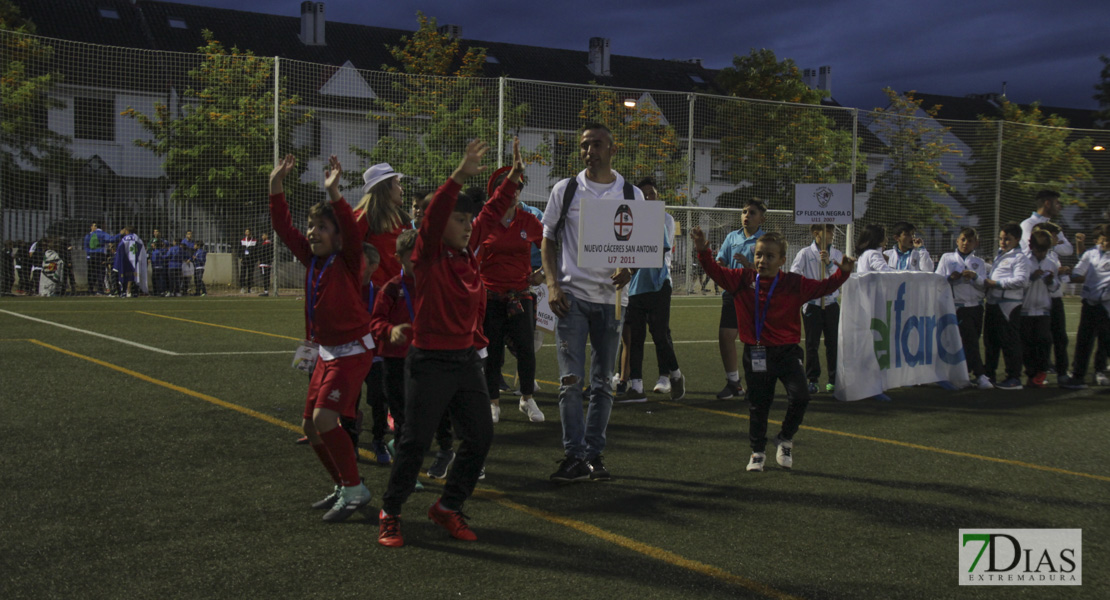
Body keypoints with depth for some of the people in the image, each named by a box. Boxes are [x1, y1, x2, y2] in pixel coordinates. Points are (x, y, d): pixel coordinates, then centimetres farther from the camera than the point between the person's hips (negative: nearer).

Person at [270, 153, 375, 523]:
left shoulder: (347, 261, -12)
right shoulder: (311, 259, 6)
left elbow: (351, 231, -31)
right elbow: (283, 228, 6)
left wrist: (334, 194, -40)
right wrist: (276, 188, -4)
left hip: (353, 351, -8)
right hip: (327, 353, 8)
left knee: (324, 418, -20)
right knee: (311, 426, 10)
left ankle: (355, 490, -7)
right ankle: (343, 487, 26)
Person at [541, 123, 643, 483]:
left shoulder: (632, 195, 6)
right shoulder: (565, 190, 4)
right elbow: (548, 240, 8)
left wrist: (628, 271, -10)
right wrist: (553, 284, -4)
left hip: (610, 296, 2)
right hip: (572, 294, -1)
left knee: (603, 383, 6)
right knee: (571, 380, -7)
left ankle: (594, 454, 16)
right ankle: (574, 456, 0)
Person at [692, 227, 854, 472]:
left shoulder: (794, 283, -2)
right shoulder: (743, 280, -2)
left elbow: (823, 287, 0)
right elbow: (716, 272, -6)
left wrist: (843, 273, -15)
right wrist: (702, 250, -21)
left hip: (787, 352, 0)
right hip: (756, 353, 0)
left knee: (800, 396, -16)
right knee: (757, 405, 9)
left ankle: (785, 439, 11)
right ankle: (757, 452, 29)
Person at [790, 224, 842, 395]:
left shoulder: (837, 255, 9)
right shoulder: (805, 253, 0)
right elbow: (794, 273, -8)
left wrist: (829, 263, -14)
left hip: (831, 303, 2)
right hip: (812, 304, -2)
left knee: (833, 342, 3)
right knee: (812, 343, 0)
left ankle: (833, 379, 12)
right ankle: (812, 380, 7)